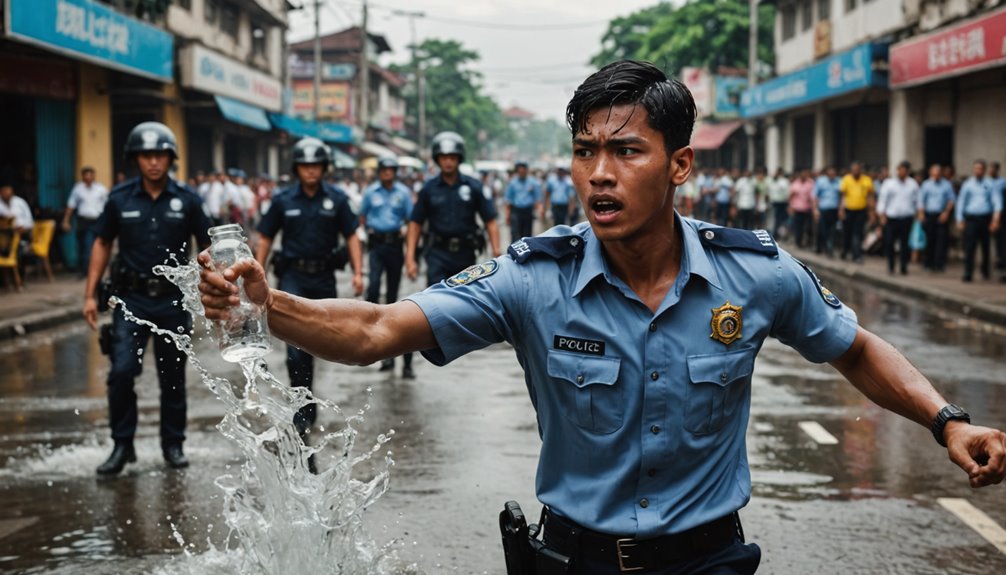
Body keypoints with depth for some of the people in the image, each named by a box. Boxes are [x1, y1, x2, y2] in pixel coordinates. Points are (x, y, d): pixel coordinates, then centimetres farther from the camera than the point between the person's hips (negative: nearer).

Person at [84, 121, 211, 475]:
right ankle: (122, 445, 4)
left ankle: (173, 445, 23)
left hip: (173, 299, 0)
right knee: (121, 372, -10)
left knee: (173, 376, 9)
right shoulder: (120, 198, 0)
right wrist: (90, 295, 4)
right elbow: (102, 244, 8)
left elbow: (206, 247, 6)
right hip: (132, 299, 0)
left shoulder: (186, 200, -1)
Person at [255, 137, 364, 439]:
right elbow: (265, 239, 5)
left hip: (324, 278, 2)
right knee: (297, 343, -13)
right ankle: (303, 412, -9)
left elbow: (351, 236, 3)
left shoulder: (337, 199, 1)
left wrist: (358, 272, -7)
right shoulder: (283, 200, 0)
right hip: (293, 276, -2)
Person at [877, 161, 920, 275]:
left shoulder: (913, 184, 10)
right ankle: (890, 267, 12)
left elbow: (917, 201, 14)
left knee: (905, 244, 0)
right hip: (891, 218, -1)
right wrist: (882, 215, -3)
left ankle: (904, 267, 10)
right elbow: (882, 199, 4)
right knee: (889, 243, -3)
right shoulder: (888, 183, 5)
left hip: (907, 219, 1)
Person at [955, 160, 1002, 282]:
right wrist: (960, 220, 3)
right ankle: (968, 274, -9)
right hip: (971, 219, 0)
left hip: (986, 218, 1)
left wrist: (996, 218, -15)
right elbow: (961, 202, 8)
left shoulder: (989, 184, 3)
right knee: (969, 247, -8)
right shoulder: (967, 184, 6)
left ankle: (985, 271, 31)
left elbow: (997, 200, -3)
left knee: (986, 247, 12)